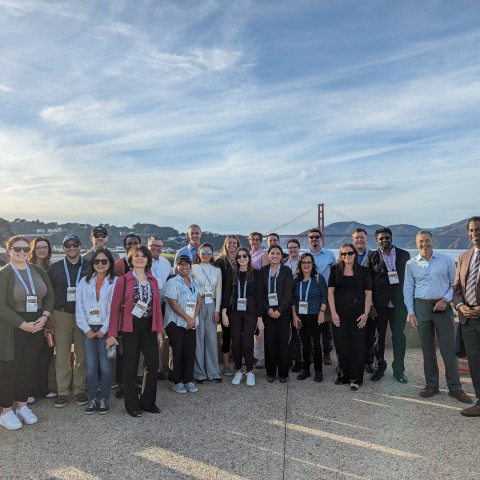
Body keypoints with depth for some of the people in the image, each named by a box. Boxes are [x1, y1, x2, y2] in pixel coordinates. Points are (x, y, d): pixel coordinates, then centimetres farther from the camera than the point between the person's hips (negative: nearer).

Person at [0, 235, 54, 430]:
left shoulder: (39, 271, 5)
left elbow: (49, 296, 10)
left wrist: (44, 317, -5)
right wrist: (23, 325, -17)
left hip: (36, 327, 5)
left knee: (28, 368, 12)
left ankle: (22, 406, 27)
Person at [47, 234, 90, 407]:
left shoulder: (89, 267, 2)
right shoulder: (54, 268, 6)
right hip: (61, 315, 1)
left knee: (82, 355, 5)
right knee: (61, 355, 4)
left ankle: (79, 389, 18)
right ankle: (62, 391, 15)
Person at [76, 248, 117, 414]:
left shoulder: (115, 282, -3)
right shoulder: (84, 282, 9)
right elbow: (79, 307, 5)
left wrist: (104, 329, -10)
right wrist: (86, 328, -4)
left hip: (106, 329, -3)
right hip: (88, 329, 3)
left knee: (105, 366, 3)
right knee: (91, 367, 7)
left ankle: (103, 399, 17)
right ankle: (93, 399, 20)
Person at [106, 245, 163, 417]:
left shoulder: (153, 281, 9)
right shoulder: (122, 281, -3)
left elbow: (157, 306, 9)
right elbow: (115, 308, -4)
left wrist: (159, 331, 6)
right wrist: (112, 333, -8)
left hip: (149, 327, 4)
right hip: (130, 327, -4)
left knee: (153, 363, 2)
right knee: (130, 365, 5)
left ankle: (148, 401, 21)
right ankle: (132, 405, 20)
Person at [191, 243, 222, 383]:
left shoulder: (217, 270, 11)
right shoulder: (193, 268, 0)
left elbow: (219, 291, 10)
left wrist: (217, 310, 3)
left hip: (211, 305, 3)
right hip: (196, 304, -3)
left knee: (212, 338, 4)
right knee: (198, 338, -1)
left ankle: (213, 372, 15)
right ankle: (199, 373, 12)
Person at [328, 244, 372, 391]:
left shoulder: (363, 271, 3)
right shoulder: (335, 270, 5)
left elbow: (368, 294, 3)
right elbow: (330, 292, 2)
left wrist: (366, 313, -6)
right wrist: (333, 312, -6)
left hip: (358, 313, 0)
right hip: (339, 313, 1)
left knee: (357, 345, 1)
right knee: (341, 344, 3)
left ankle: (355, 378, 13)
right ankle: (343, 375, 19)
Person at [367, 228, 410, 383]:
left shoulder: (404, 255, 6)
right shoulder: (372, 257, 2)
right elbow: (368, 281, 0)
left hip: (399, 303, 1)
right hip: (379, 304, -1)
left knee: (399, 336, 4)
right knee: (379, 336, 9)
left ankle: (399, 370, 17)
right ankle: (379, 367, 23)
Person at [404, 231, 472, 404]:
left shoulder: (446, 260, 2)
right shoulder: (411, 264, 5)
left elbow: (454, 284, 5)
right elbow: (408, 289, 6)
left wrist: (445, 299, -9)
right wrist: (411, 312, 0)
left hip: (442, 307, -1)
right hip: (421, 307, 1)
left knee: (449, 349, 0)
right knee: (427, 349, 8)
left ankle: (455, 388, 13)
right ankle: (432, 385, 20)